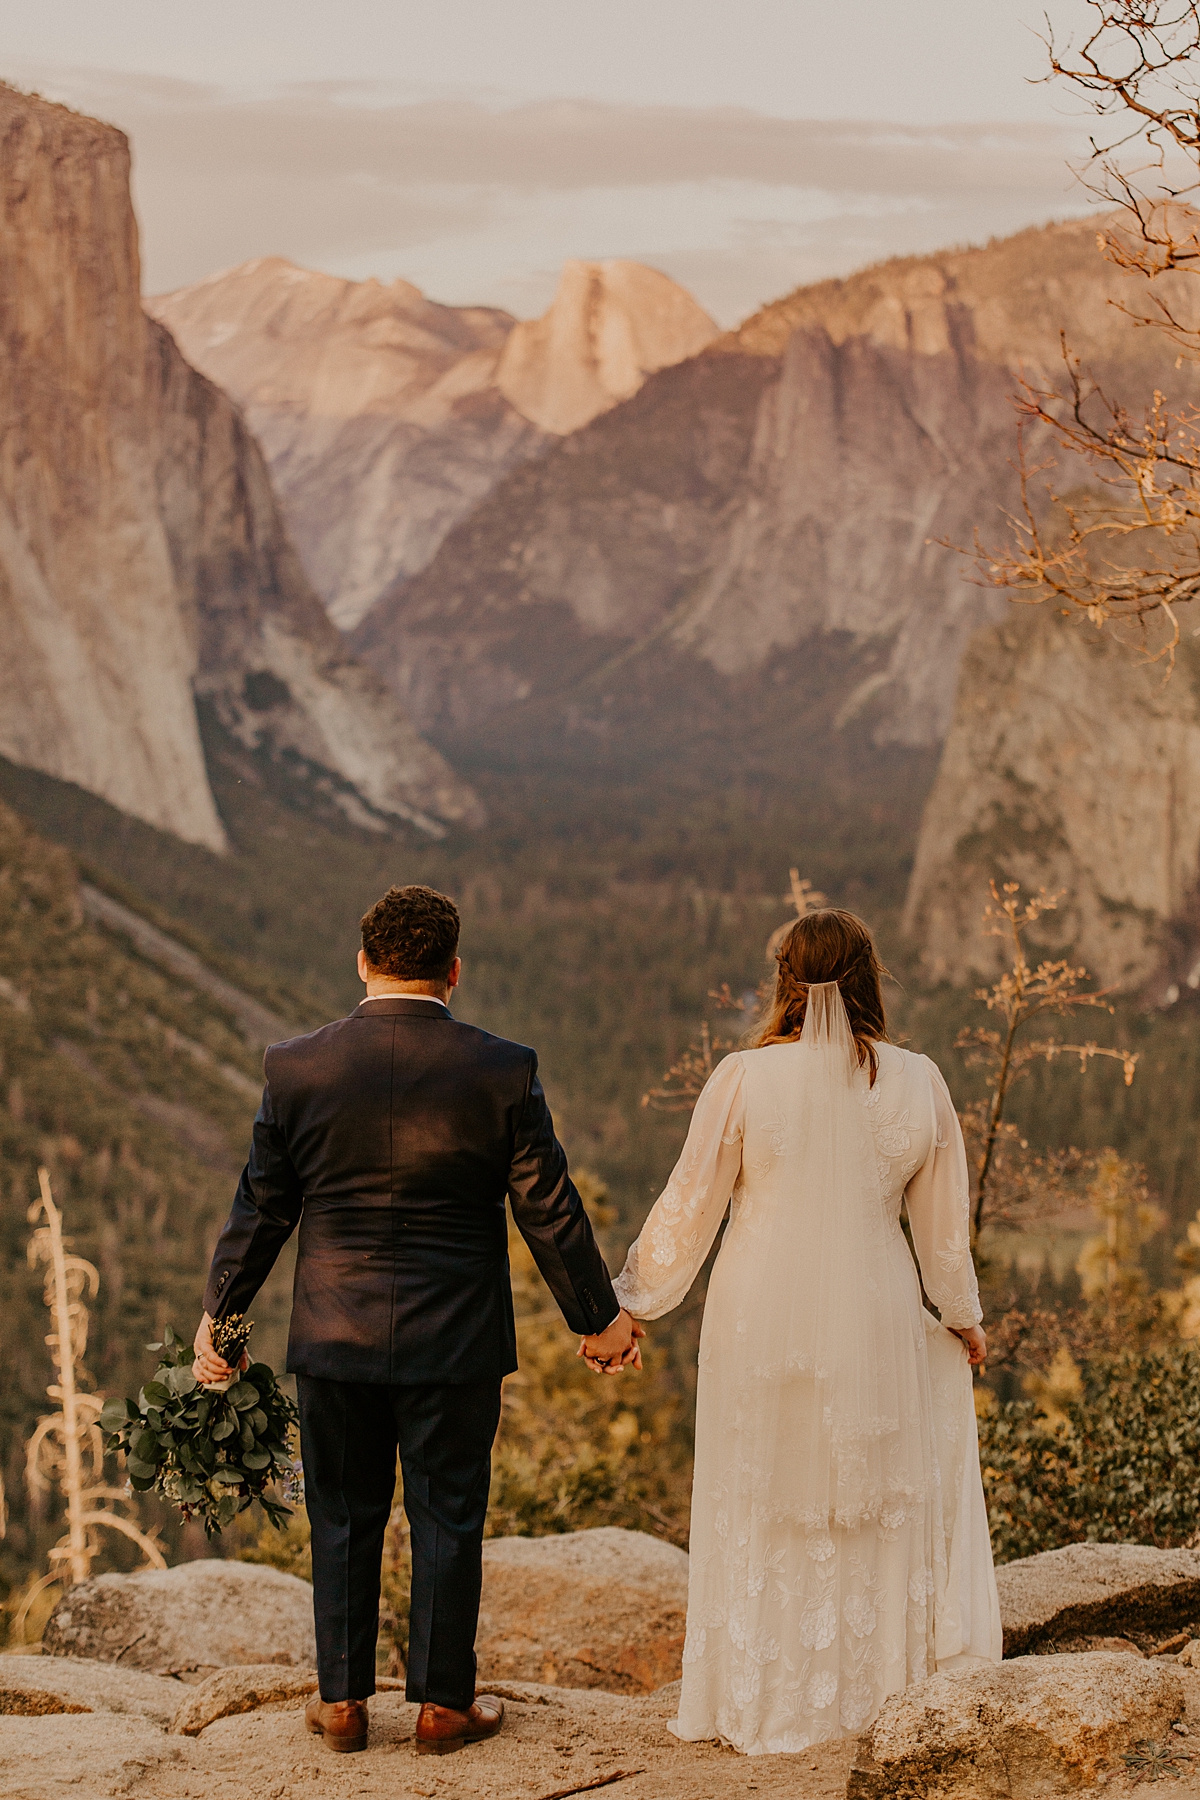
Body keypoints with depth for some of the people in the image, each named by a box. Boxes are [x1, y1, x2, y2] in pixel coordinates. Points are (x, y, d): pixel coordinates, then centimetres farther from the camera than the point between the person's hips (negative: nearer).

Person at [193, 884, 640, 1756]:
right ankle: (444, 1703, 20)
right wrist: (599, 1317, 8)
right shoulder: (502, 1071, -10)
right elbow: (549, 1209, -5)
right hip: (454, 1341, -1)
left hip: (335, 1334, 1)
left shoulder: (297, 1066, -7)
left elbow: (260, 1208, 0)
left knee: (344, 1519, 14)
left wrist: (219, 1315, 13)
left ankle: (343, 1703, 22)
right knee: (448, 1519, 11)